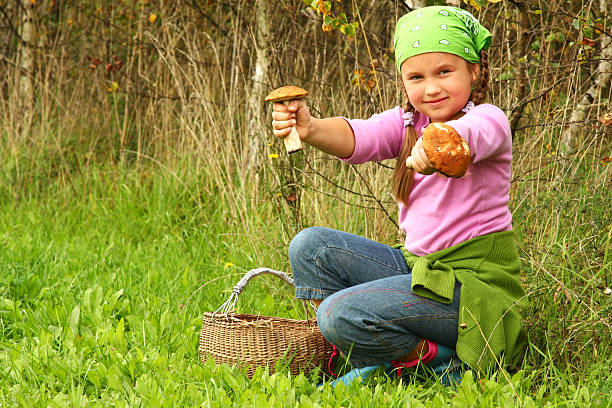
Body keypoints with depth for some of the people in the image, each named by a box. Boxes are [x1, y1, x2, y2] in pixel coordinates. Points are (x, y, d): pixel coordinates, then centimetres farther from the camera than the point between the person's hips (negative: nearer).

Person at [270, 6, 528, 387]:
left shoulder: (489, 119, -13)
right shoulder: (408, 122, 6)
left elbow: (469, 134, -39)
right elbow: (360, 136, -14)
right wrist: (311, 129, -37)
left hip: (472, 281, -8)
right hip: (416, 265, 8)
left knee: (341, 314, -22)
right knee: (311, 247, 0)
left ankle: (441, 358, -2)